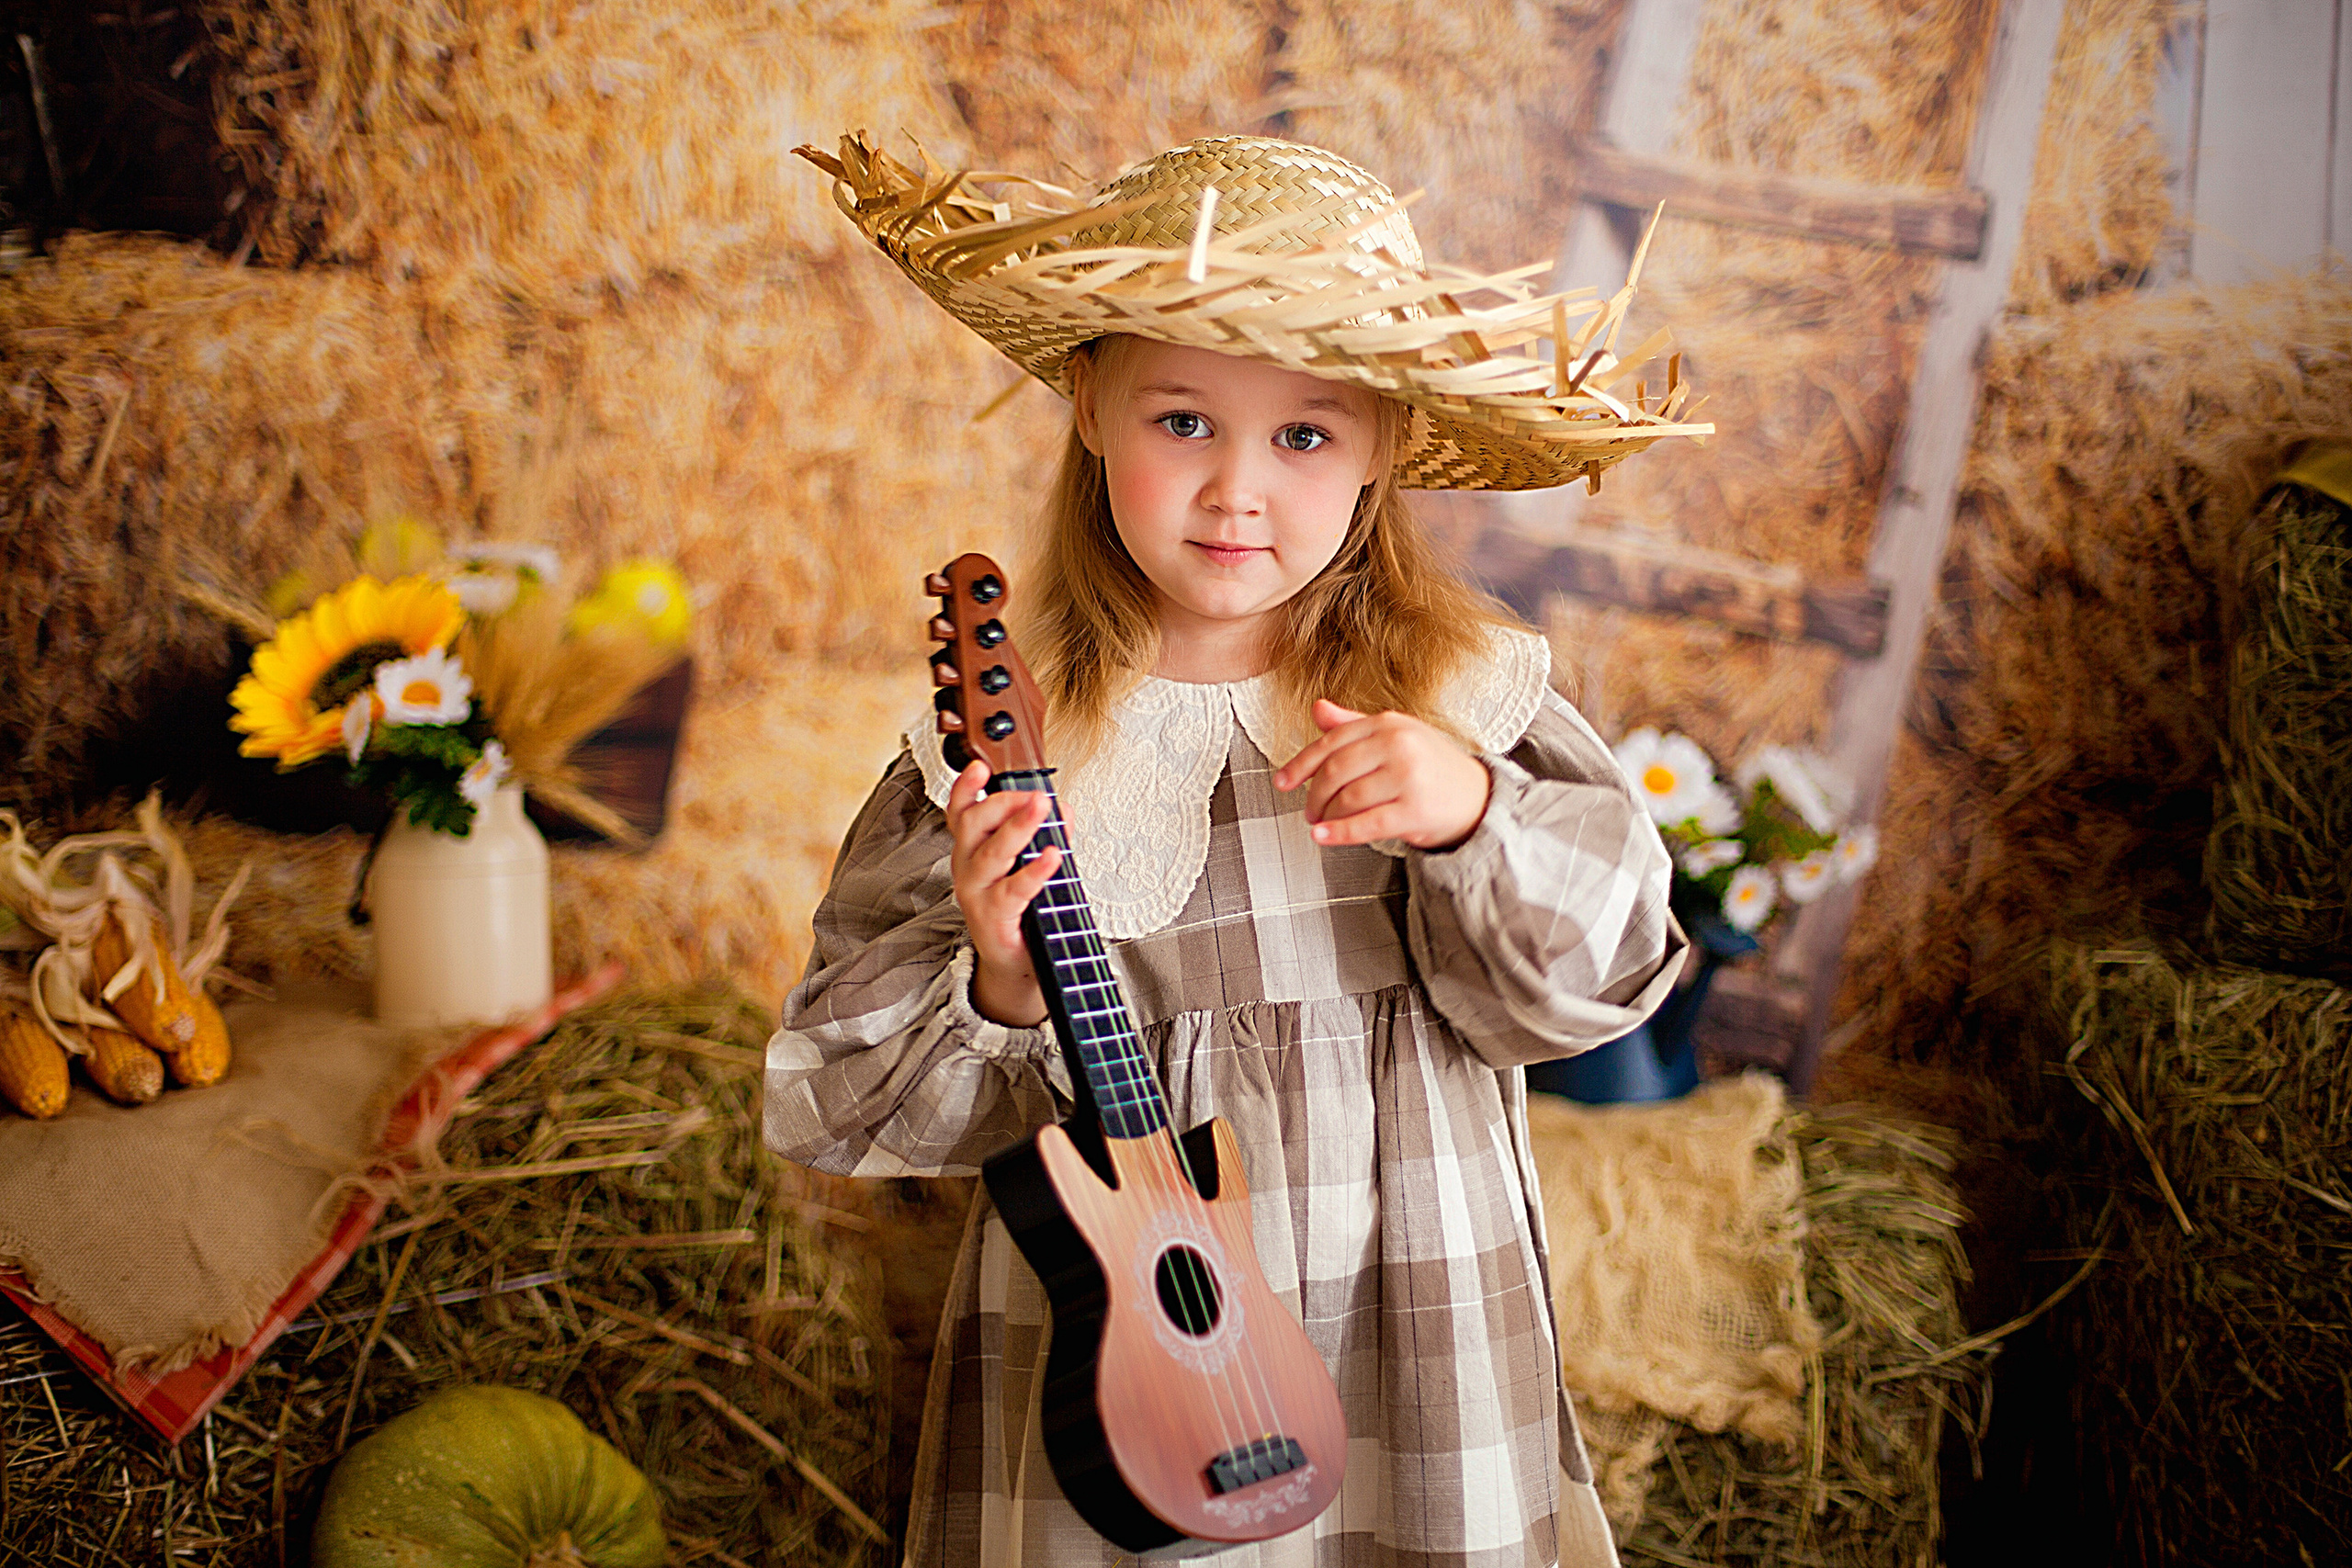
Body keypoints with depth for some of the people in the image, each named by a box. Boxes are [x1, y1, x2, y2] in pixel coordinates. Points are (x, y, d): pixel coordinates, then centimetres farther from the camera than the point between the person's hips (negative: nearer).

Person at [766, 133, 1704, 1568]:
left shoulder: (1464, 695, -6)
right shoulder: (1000, 740, -10)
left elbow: (1602, 970, -10)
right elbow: (839, 1097, -7)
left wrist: (1473, 813, -26)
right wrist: (997, 995, -26)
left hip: (1418, 1348, 1)